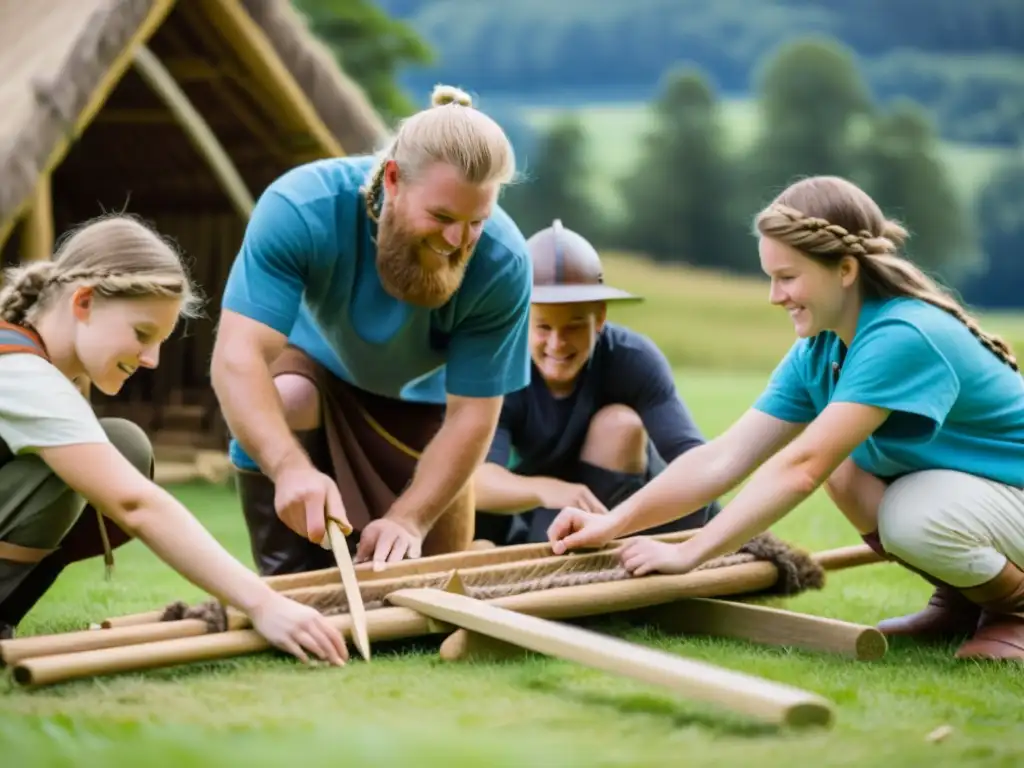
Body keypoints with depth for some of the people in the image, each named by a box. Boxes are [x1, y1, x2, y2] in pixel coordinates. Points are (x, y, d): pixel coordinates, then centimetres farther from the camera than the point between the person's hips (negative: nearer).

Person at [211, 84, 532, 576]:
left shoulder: (502, 263, -33)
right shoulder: (301, 208, -37)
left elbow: (471, 414, -27)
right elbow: (238, 356, -43)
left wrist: (408, 520, -40)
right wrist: (291, 467, -59)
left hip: (415, 399, 2)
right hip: (310, 364, -1)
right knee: (286, 398, -36)